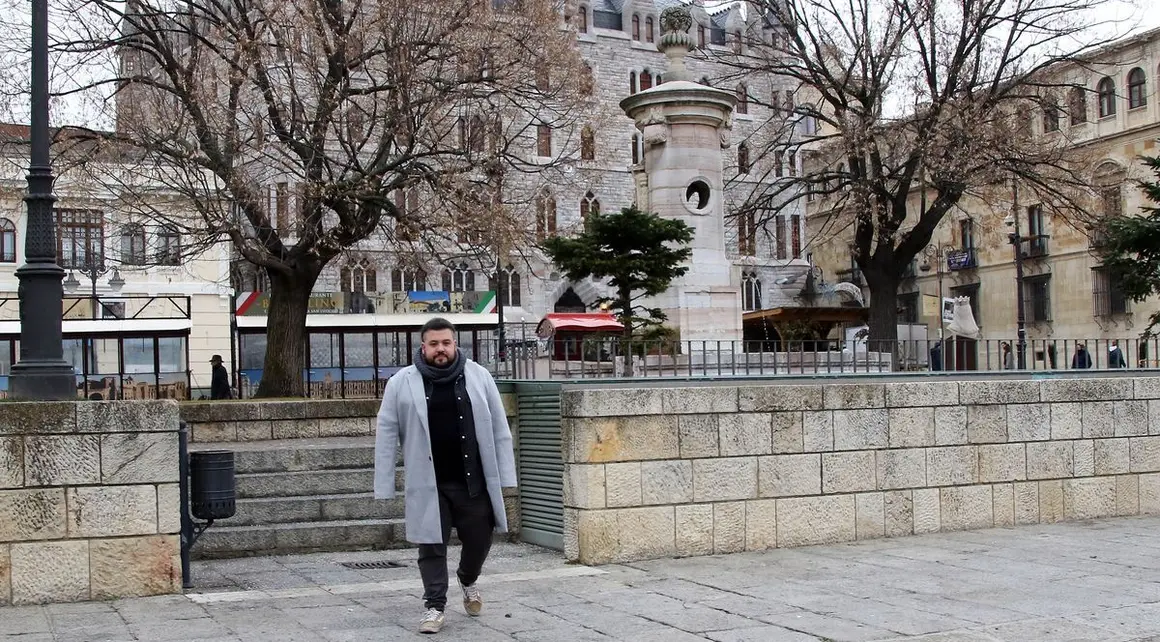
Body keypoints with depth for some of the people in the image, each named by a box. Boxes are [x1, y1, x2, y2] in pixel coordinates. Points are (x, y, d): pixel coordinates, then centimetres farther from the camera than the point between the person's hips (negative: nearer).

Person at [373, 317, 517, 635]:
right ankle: (434, 606, 19)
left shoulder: (479, 377, 1)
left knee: (479, 539, 11)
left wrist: (505, 476, 0)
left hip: (473, 481, 1)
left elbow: (499, 430, 4)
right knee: (432, 547, 3)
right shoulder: (401, 383, -2)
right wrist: (384, 487, -3)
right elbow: (386, 437, 0)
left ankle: (468, 580, 42)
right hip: (428, 484, -1)